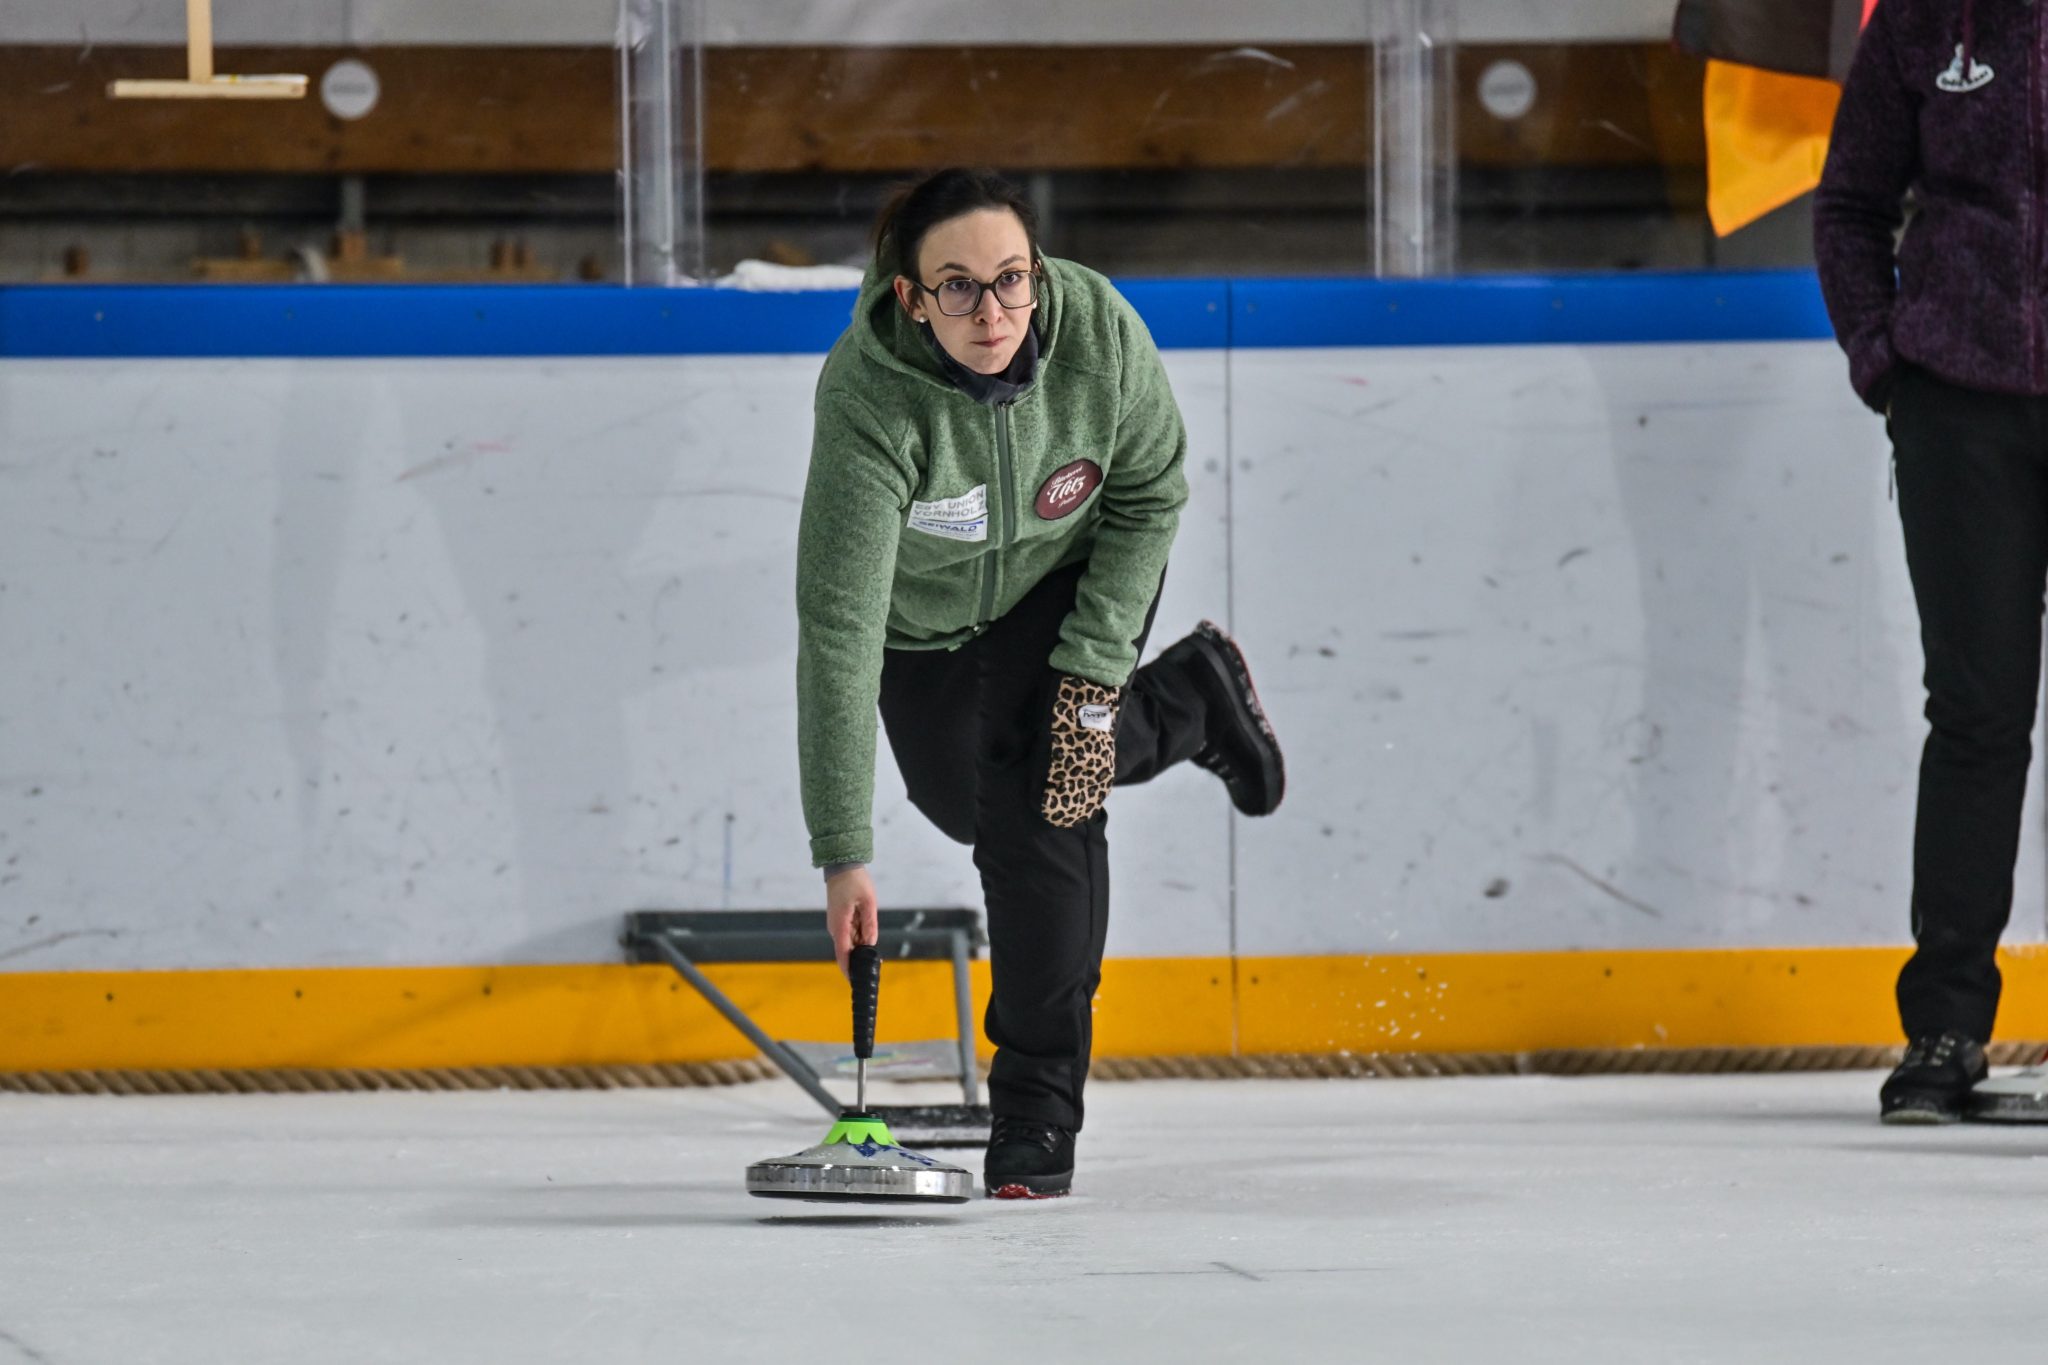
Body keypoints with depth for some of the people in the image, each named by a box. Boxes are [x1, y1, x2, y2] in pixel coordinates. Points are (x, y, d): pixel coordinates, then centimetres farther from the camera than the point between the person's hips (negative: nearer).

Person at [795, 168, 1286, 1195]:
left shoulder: (1098, 331, -33)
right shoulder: (871, 399, -39)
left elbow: (1149, 494, -12)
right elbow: (838, 634, -40)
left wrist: (1092, 674, -19)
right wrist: (844, 852, -42)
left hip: (1073, 576, 0)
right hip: (929, 617, 0)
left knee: (1044, 792, -14)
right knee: (969, 802, 7)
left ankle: (1038, 1115, -1)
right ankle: (1190, 701, 32)